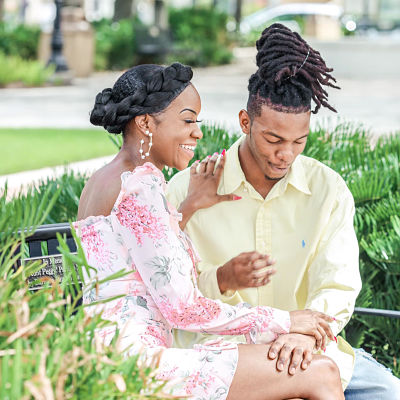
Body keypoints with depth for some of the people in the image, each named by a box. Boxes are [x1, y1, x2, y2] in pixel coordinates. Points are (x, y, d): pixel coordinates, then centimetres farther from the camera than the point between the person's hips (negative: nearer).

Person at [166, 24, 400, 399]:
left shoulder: (329, 190, 2)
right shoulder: (188, 189, -3)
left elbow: (338, 286, -9)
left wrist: (308, 330, -30)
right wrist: (221, 280, -25)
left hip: (304, 351, 4)